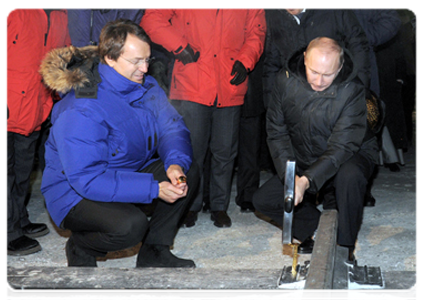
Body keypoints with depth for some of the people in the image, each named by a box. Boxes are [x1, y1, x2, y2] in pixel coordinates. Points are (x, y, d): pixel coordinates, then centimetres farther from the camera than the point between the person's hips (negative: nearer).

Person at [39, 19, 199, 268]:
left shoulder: (146, 86, -3)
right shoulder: (81, 111, -29)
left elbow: (172, 128, -2)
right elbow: (88, 179, -32)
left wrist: (176, 164, -26)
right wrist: (154, 189, -34)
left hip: (131, 173, 8)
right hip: (76, 192, -8)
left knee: (188, 172, -10)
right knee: (131, 225, -34)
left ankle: (154, 252, 3)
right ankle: (80, 248, 0)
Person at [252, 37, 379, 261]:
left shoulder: (352, 91, -25)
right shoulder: (286, 80, -14)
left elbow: (340, 148, -29)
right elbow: (276, 131, -9)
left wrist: (306, 180, -42)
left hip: (351, 157, -4)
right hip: (304, 163, 4)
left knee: (349, 176, -39)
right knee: (262, 200, -10)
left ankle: (344, 247, -17)